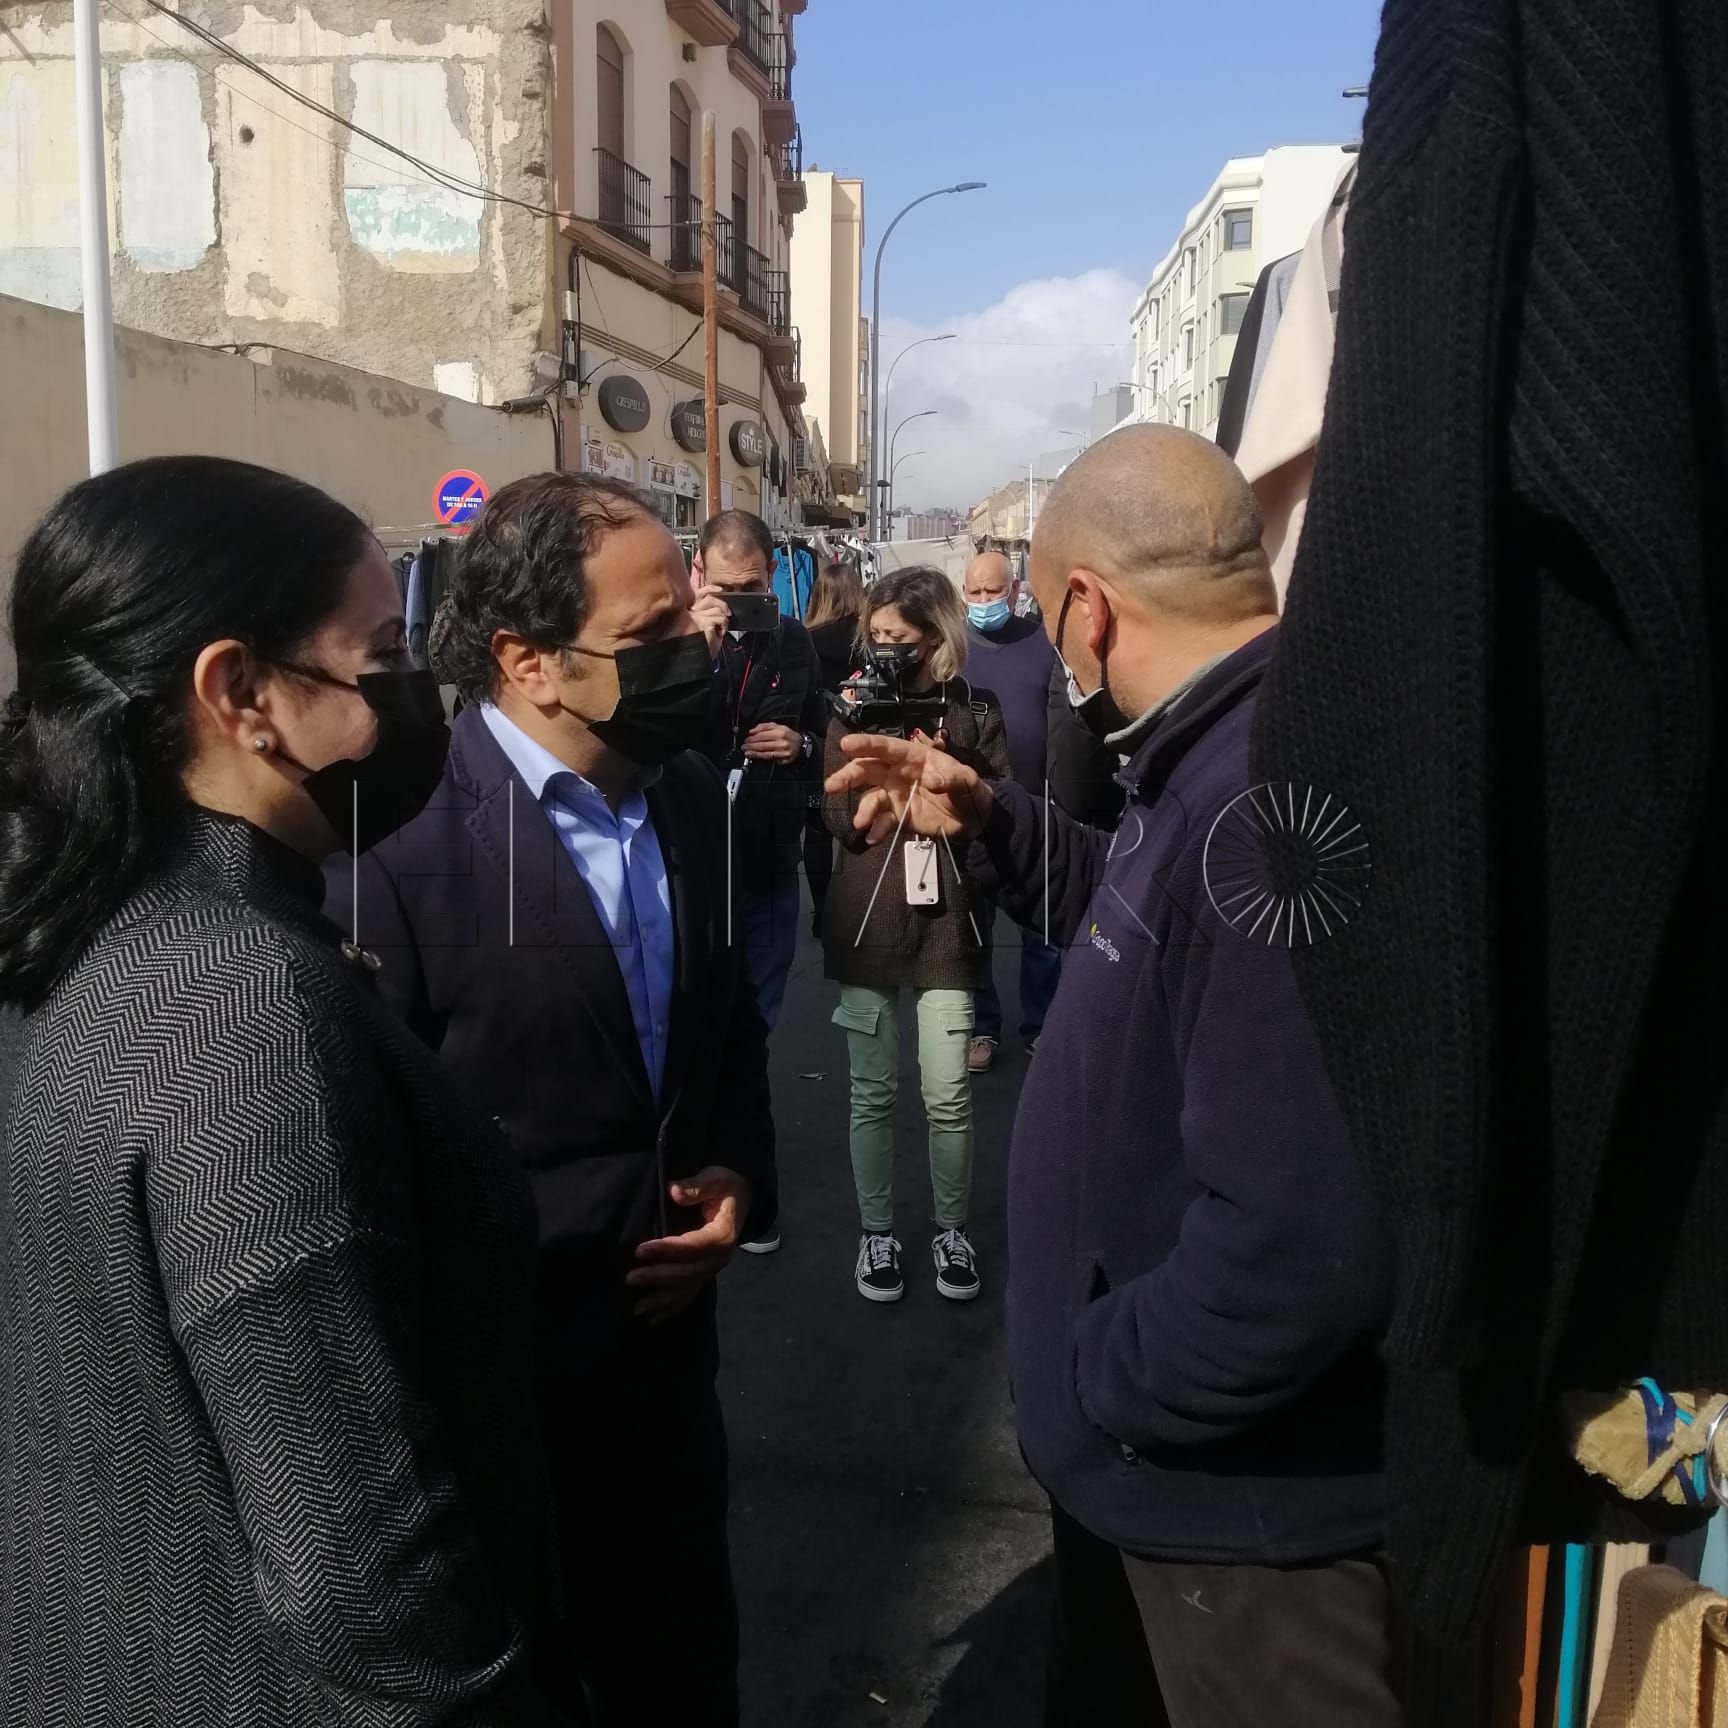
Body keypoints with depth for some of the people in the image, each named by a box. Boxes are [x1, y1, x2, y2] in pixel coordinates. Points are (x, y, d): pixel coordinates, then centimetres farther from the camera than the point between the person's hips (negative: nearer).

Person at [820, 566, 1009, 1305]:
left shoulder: (975, 711, 5)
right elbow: (845, 821, -5)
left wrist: (949, 761, -15)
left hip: (946, 922, 0)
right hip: (868, 923, 1)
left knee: (948, 1096, -1)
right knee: (874, 1091, 7)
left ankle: (951, 1230, 20)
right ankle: (876, 1233, 23)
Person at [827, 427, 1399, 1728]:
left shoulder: (1269, 799, -34)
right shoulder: (1238, 756, 1)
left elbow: (1302, 1243, -39)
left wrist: (1097, 1379, -21)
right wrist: (991, 825, 8)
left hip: (1247, 1489, -9)